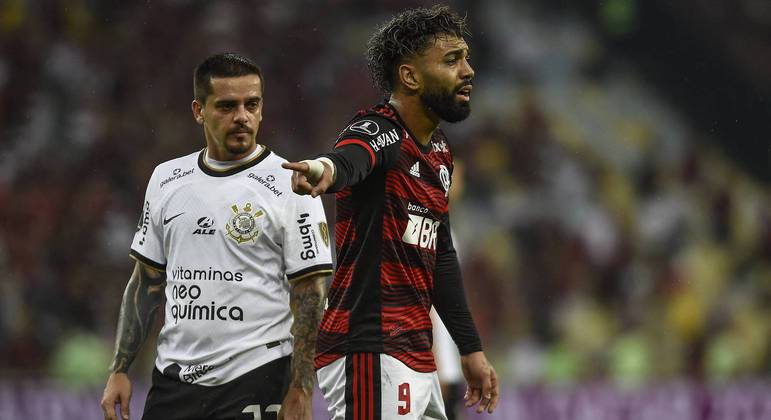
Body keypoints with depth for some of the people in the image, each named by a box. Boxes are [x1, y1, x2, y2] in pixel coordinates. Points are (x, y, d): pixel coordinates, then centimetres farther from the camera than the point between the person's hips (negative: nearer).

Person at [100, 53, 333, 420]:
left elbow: (310, 293, -8)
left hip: (255, 378, -5)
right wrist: (119, 370, 9)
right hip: (174, 377, 5)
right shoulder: (166, 179, 10)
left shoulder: (290, 187, -6)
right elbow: (146, 282, 16)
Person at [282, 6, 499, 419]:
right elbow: (350, 159, -37)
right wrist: (325, 169, -62)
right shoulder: (379, 133, -12)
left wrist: (470, 348, 28)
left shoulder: (439, 152, 16)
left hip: (416, 356, 10)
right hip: (371, 354, -10)